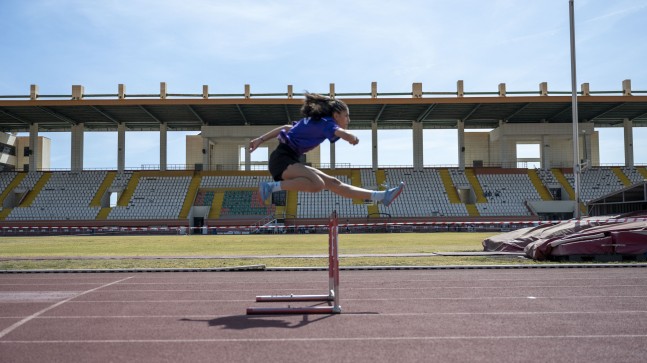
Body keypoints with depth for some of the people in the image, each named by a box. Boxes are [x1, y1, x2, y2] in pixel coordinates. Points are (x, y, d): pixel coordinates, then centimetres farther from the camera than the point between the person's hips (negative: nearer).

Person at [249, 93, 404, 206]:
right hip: (283, 158, -10)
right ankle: (272, 186, -24)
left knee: (334, 183, 3)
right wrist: (353, 138, -7)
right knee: (317, 184, -34)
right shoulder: (326, 122, -10)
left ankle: (381, 196, 2)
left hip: (291, 161, 10)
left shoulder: (315, 121, 18)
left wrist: (261, 139, 22)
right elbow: (346, 136, -28)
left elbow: (286, 128, 20)